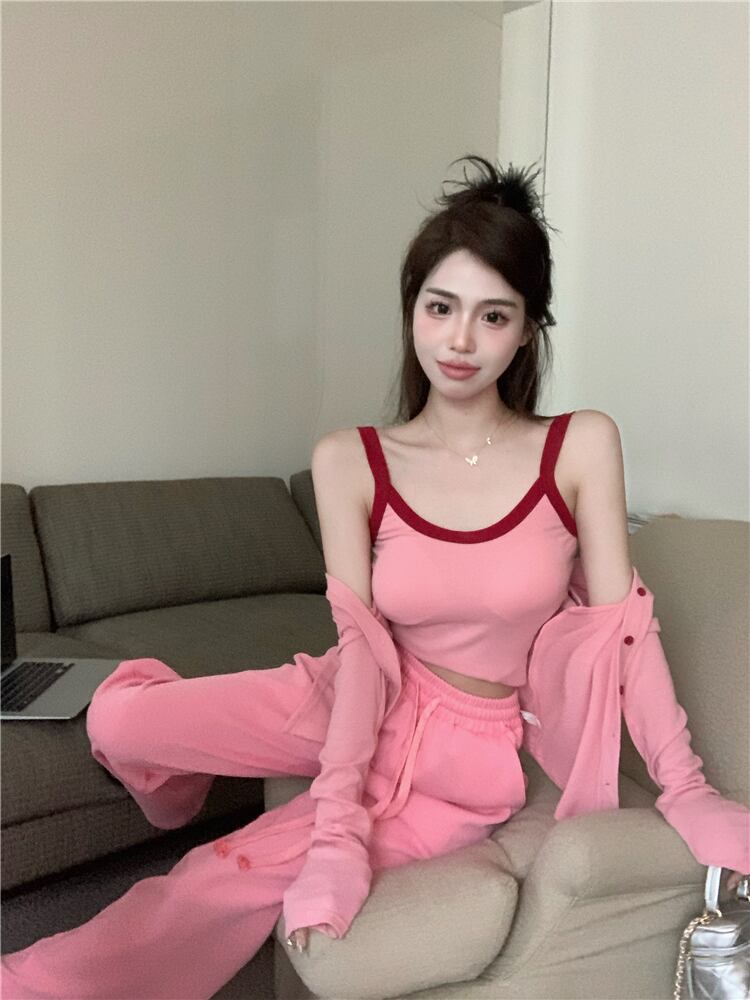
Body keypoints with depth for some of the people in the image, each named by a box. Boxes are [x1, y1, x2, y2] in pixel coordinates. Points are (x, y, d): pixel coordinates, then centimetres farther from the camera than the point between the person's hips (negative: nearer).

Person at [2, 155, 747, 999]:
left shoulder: (582, 446, -13)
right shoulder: (349, 461, -11)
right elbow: (363, 644, -15)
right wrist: (340, 823, -22)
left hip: (472, 757, -1)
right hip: (359, 705, 2)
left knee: (230, 878, -15)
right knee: (117, 718, -15)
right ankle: (181, 792, 24)